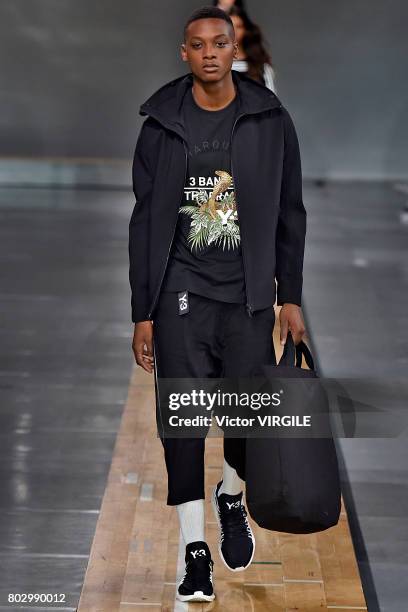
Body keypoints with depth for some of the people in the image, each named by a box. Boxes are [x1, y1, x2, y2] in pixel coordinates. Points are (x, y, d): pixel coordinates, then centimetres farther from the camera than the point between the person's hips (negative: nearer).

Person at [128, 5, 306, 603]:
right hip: (181, 293, 0)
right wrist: (142, 313, 2)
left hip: (249, 296, 0)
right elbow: (144, 222, 5)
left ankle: (231, 498, 34)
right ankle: (196, 550, 14)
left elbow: (290, 214, 9)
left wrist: (291, 297, 6)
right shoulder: (162, 125, 3)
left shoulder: (271, 119, 4)